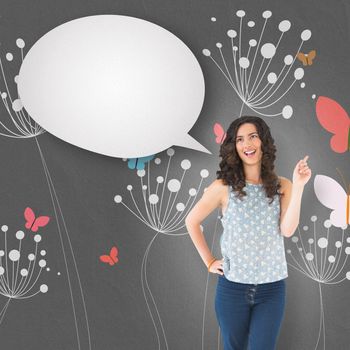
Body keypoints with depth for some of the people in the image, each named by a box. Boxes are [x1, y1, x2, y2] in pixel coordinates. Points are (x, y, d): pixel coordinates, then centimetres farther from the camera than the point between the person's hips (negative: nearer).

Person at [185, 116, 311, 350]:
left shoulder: (282, 186, 0)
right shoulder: (223, 187, -5)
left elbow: (287, 230, -14)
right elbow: (192, 221, 4)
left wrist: (298, 187, -20)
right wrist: (209, 261, 2)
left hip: (272, 288, 1)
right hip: (232, 286, 0)